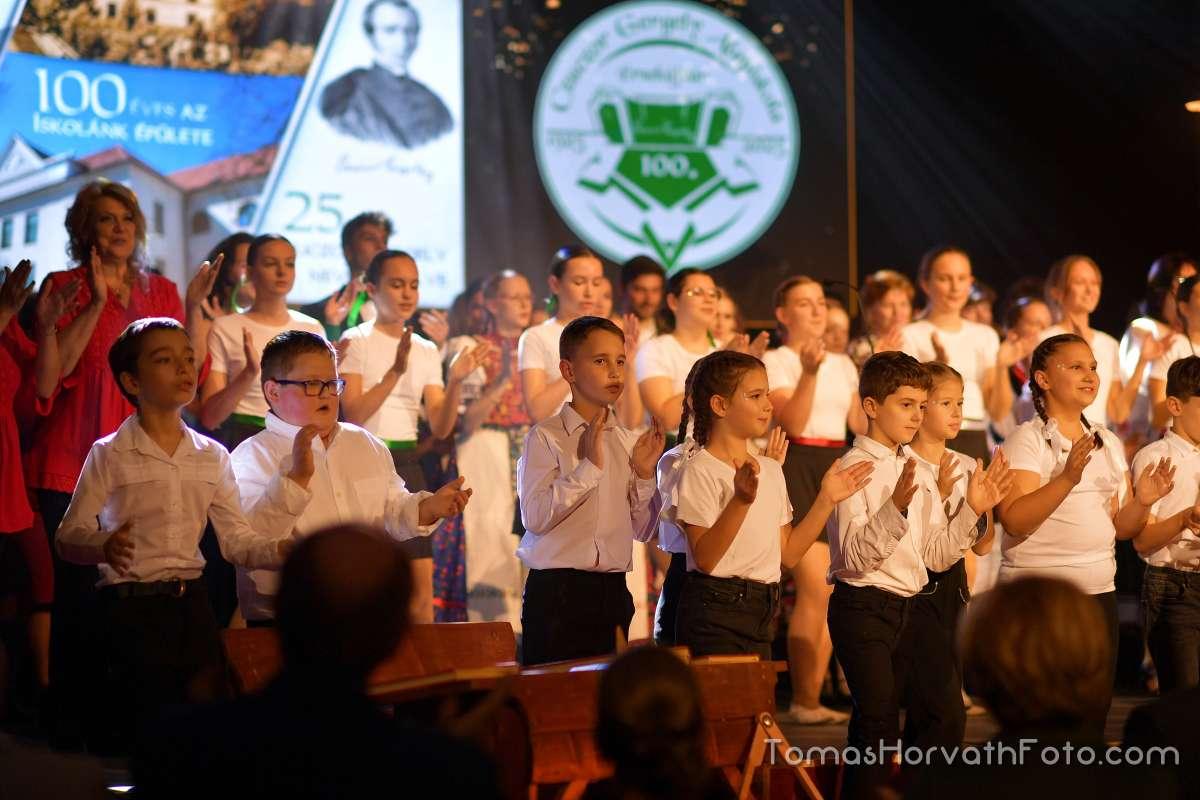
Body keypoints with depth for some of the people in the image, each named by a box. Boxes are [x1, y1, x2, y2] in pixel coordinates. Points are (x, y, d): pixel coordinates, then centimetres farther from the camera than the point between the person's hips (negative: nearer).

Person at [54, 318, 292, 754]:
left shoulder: (212, 456, 9)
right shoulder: (110, 455, -4)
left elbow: (236, 541, 7)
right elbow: (68, 538, -5)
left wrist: (283, 548, -12)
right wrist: (104, 547, -27)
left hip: (192, 604, 4)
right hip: (129, 607, -4)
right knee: (134, 734, -3)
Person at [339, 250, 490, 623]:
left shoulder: (426, 351, 11)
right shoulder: (356, 341, -3)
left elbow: (441, 427, 4)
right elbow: (352, 415, -15)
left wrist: (455, 381, -13)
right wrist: (396, 371, -24)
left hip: (407, 462, 5)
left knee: (422, 582, 1)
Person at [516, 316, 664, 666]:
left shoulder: (628, 442, 11)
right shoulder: (546, 437, -5)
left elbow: (642, 530, 14)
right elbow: (535, 517, -17)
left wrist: (644, 475, -1)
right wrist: (589, 466, -17)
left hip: (613, 590, 5)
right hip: (557, 590, -5)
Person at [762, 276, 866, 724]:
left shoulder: (842, 364, 19)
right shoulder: (775, 362, -2)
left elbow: (862, 423, 16)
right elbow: (791, 423, -15)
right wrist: (809, 372, -27)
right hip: (799, 467, -7)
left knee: (831, 590, 3)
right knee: (815, 587, -14)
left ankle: (813, 697, 8)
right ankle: (803, 701, -9)